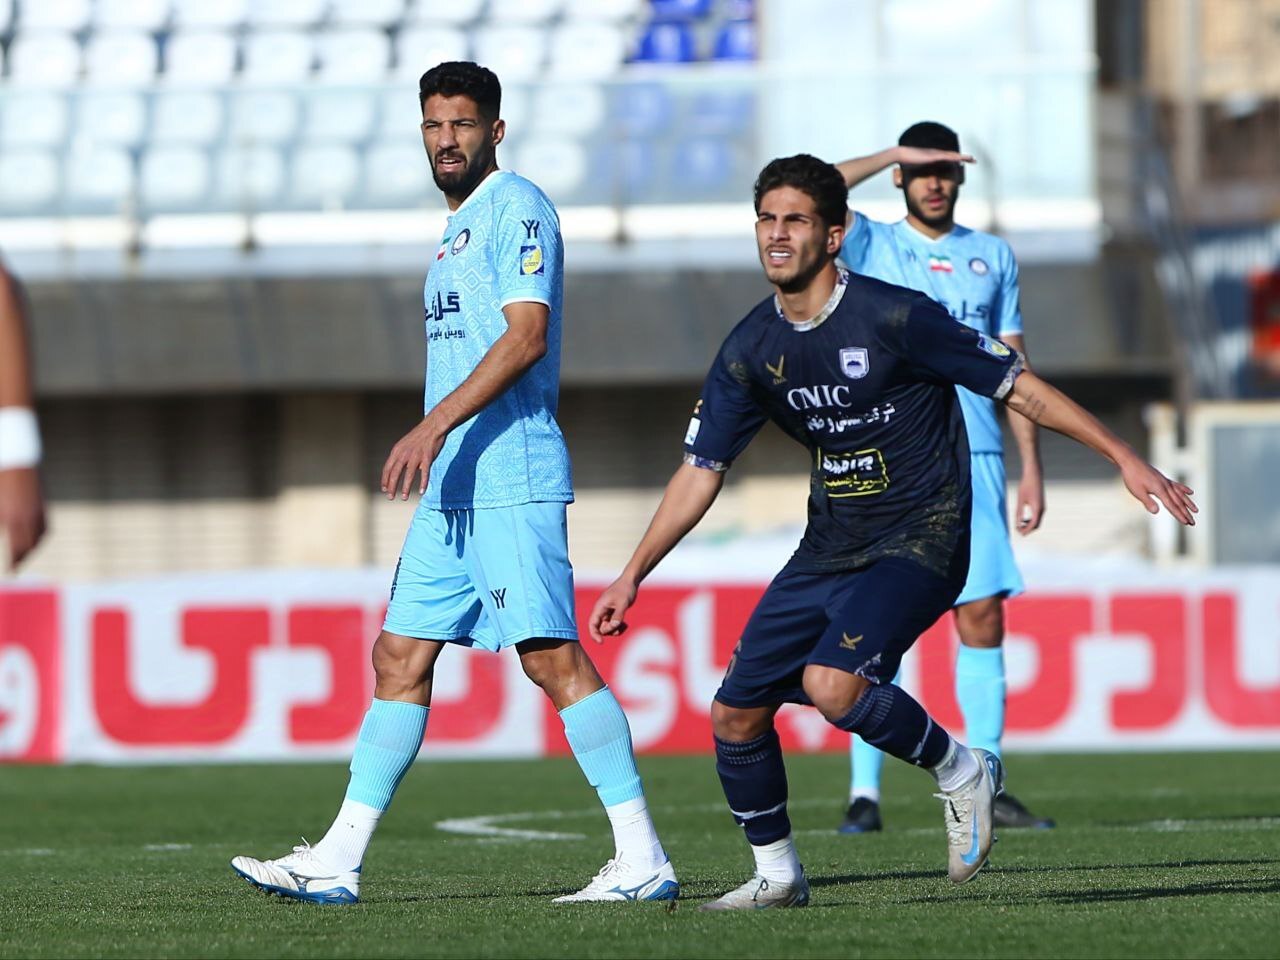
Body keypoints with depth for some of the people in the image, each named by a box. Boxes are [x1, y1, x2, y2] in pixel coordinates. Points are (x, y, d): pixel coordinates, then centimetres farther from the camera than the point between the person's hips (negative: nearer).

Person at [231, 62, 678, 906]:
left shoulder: (516, 206, -7)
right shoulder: (460, 223, 22)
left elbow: (526, 335, -18)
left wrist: (436, 426, -24)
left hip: (511, 479, -10)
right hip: (453, 486, 10)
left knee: (552, 655, -13)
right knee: (400, 658, 8)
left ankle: (643, 860, -11)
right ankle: (337, 861, 9)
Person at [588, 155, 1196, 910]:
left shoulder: (894, 317, -15)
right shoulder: (752, 351, 2)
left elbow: (1019, 387, -9)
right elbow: (701, 470, 10)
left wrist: (1124, 458, -12)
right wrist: (633, 576, 7)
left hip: (919, 542, -7)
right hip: (829, 550, 7)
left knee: (831, 683, -29)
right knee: (736, 711, -1)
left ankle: (962, 771, -5)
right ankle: (777, 875, 20)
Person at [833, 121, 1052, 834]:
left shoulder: (994, 257, 15)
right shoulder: (870, 247, 6)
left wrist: (1032, 466, 10)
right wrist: (893, 155, -11)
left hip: (973, 458, 3)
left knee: (983, 614, -2)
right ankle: (865, 793, -6)